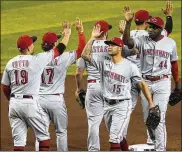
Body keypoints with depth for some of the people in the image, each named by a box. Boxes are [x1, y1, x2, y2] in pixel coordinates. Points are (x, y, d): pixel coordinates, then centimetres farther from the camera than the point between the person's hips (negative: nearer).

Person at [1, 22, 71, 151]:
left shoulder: (11, 63, 6)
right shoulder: (37, 60, -8)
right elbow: (59, 50, 1)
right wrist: (67, 34, 16)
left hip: (14, 103, 5)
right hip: (30, 103, -5)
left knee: (18, 140, 6)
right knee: (43, 135, 9)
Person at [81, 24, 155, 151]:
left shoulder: (130, 66, -9)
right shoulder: (104, 62, 2)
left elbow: (142, 84, -3)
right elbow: (85, 55, -5)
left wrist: (151, 103, -6)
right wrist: (93, 38, -10)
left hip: (122, 105, -5)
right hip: (107, 105, 5)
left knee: (114, 138, -14)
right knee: (117, 137, 18)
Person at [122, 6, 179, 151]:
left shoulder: (170, 43, 0)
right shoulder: (142, 40, -1)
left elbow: (174, 64, 10)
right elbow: (127, 41, -20)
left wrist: (177, 85, 12)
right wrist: (128, 22, -32)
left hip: (162, 84, -2)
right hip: (145, 83, 2)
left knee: (159, 117, -9)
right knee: (147, 118, 12)